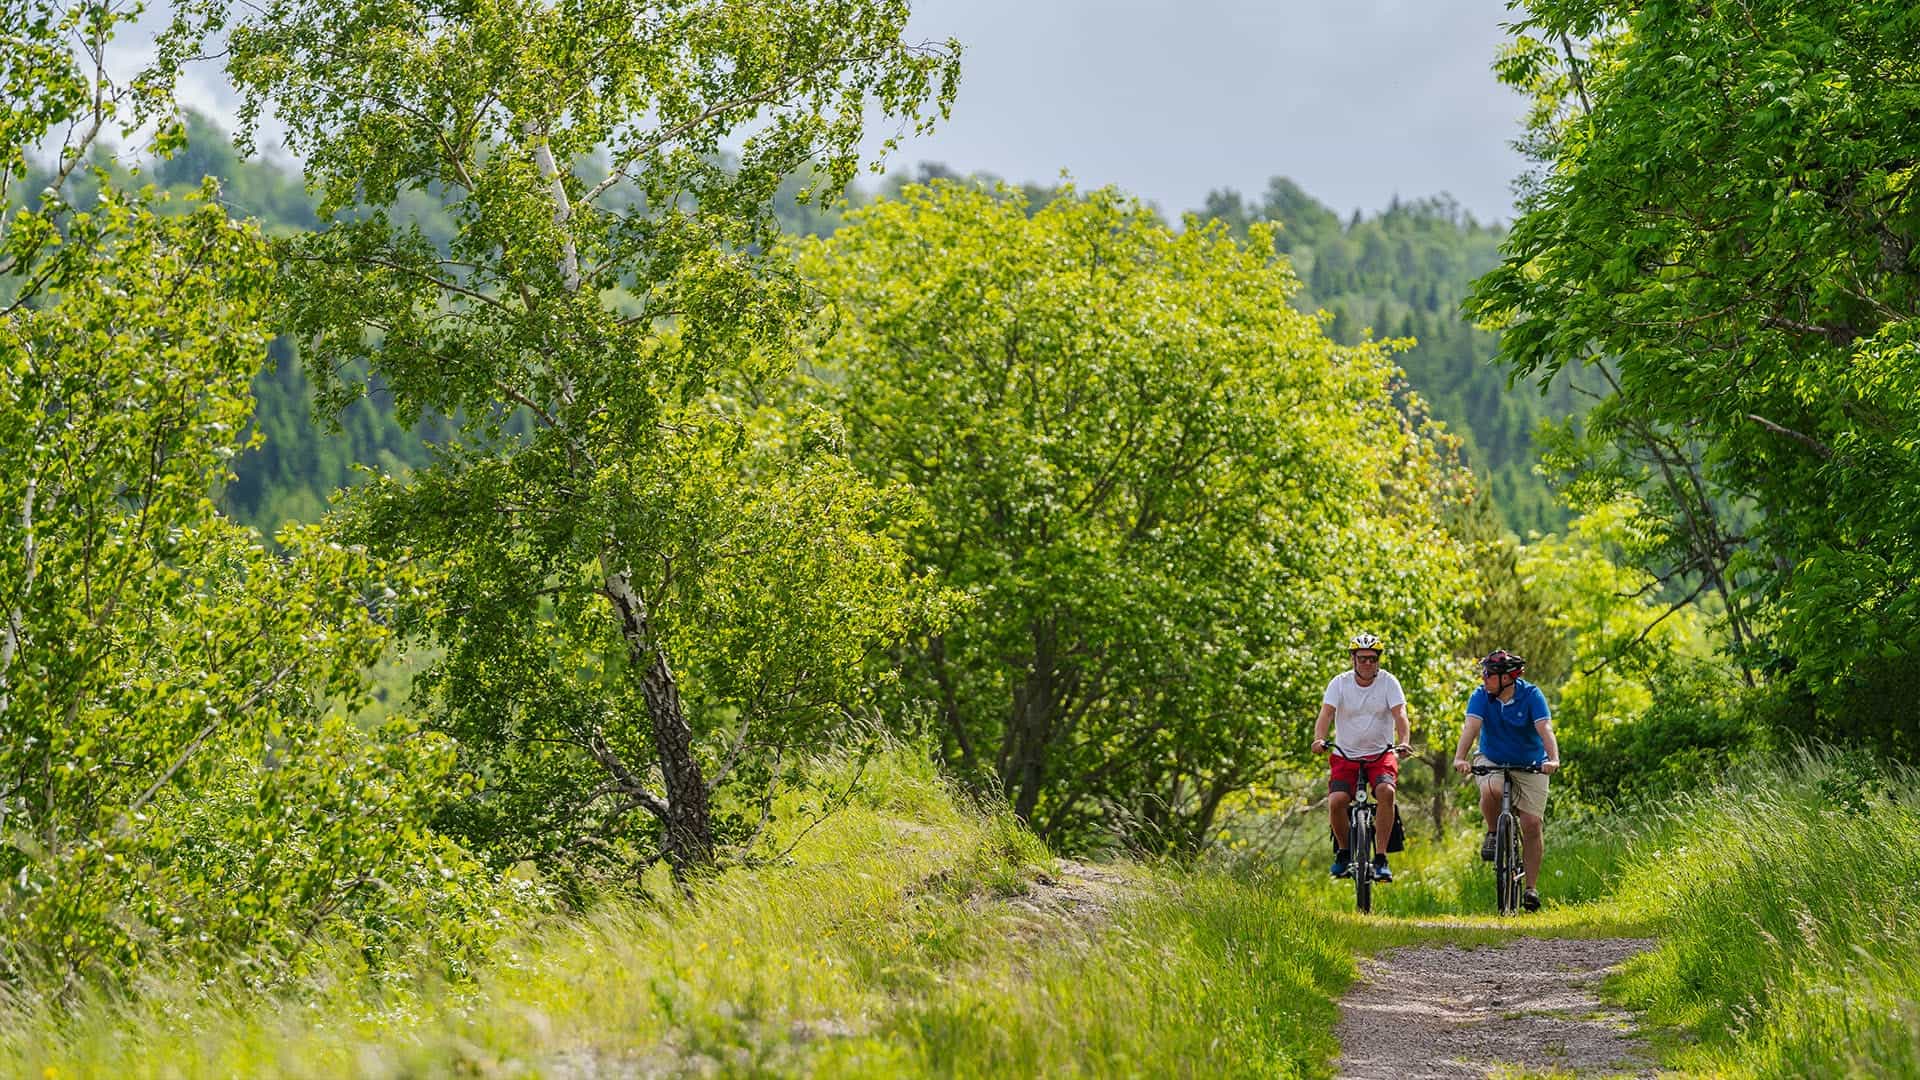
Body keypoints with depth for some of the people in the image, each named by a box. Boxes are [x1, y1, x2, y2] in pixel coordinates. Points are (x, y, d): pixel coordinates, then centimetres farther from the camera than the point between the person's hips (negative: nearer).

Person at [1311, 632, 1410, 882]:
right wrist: (1319, 740, -34)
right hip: (1346, 755, 1)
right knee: (1336, 801, -22)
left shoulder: (1388, 682, -4)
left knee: (1386, 790, -30)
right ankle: (1343, 851, 7)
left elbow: (1399, 714, -16)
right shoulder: (1340, 683, -3)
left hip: (1381, 754, -1)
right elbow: (1326, 713, -15)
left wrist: (1403, 742, -35)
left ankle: (1381, 858, -22)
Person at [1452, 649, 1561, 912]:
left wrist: (1553, 759, -45)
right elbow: (1471, 726, -26)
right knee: (1490, 791, -34)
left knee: (1531, 824, -8)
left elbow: (1545, 729, -28)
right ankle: (1493, 833, -3)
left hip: (1530, 765, -1)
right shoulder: (1481, 695, -13)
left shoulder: (1531, 695, -17)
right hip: (1492, 761, 1)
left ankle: (1531, 888, 4)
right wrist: (1460, 758, -42)